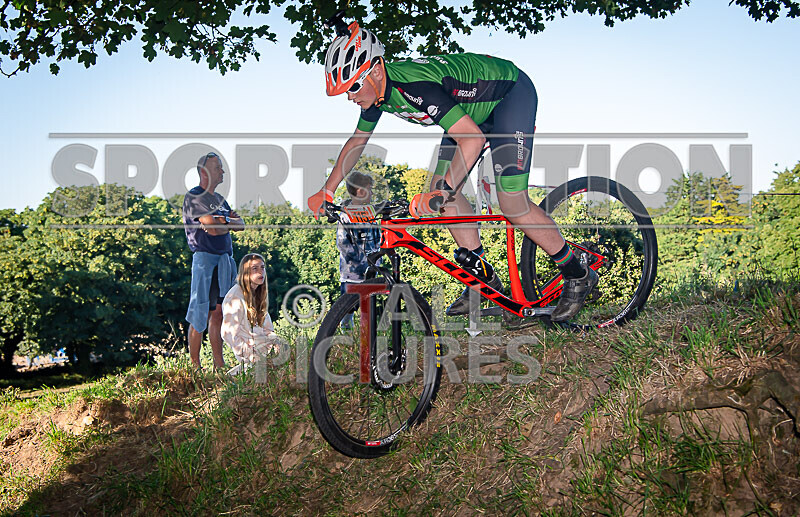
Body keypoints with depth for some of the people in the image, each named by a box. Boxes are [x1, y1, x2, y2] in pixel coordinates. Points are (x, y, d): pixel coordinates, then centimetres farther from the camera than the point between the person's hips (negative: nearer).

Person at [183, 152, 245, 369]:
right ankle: (194, 366, 0)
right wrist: (230, 221, 0)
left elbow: (241, 225, 12)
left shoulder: (219, 198, 20)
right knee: (202, 313, -6)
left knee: (218, 312, 9)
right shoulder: (193, 197, -5)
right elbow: (212, 228, -17)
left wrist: (224, 221, -7)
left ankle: (219, 365, 12)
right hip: (205, 258, -8)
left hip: (225, 259, 8)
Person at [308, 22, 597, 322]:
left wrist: (442, 192, -48)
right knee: (440, 185, -2)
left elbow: (474, 138, -40)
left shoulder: (414, 85, -36)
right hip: (476, 105, 9)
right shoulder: (377, 90, -9)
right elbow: (357, 142, 8)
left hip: (512, 92, -9)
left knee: (512, 204, -16)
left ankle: (577, 276, 2)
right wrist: (326, 192, 4)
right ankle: (484, 278, 9)